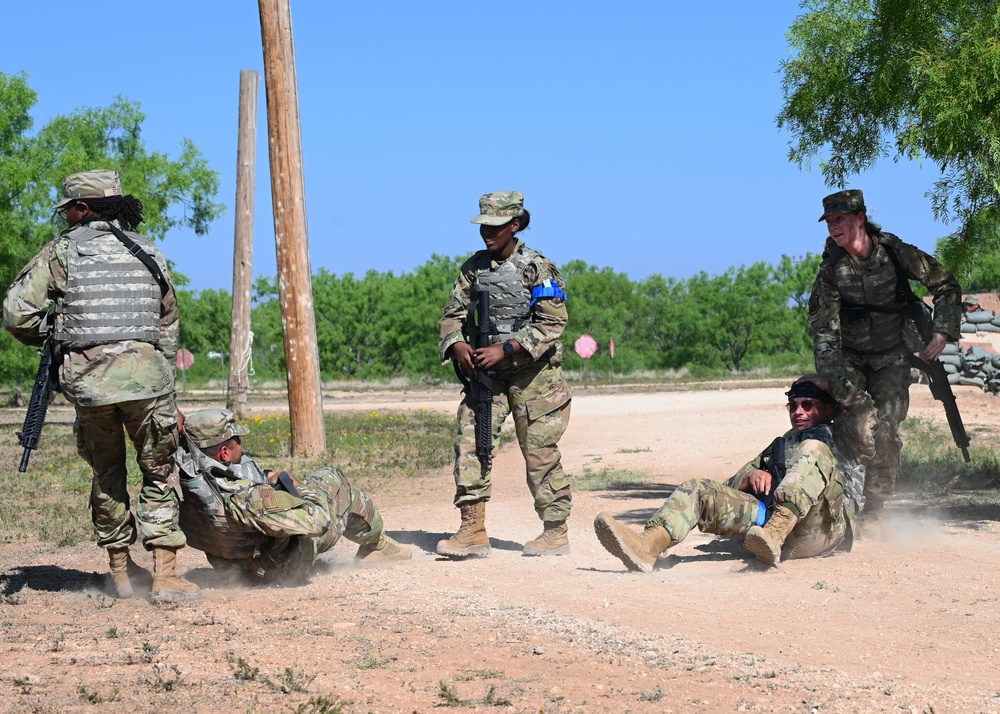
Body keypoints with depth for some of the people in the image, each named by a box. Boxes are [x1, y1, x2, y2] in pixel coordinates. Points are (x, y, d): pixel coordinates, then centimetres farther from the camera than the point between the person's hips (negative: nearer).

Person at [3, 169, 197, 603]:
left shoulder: (62, 251, 5)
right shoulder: (147, 252, 16)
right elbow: (169, 322, 19)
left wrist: (45, 336, 19)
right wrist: (166, 384, 24)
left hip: (89, 379, -1)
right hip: (148, 375, 1)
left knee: (107, 475, 16)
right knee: (160, 474, 9)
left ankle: (121, 570, 22)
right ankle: (165, 575, 0)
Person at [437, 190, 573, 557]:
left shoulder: (538, 268, -9)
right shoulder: (474, 267, 7)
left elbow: (552, 323, -14)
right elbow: (454, 313, 10)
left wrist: (505, 349, -21)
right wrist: (457, 345, -12)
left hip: (533, 374, -5)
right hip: (485, 372, 5)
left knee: (540, 453, 0)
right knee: (470, 444, -6)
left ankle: (556, 532, 11)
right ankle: (473, 531, -4)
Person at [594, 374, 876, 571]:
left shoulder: (843, 438, 25)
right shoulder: (780, 445, 37)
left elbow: (864, 416, 0)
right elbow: (732, 486, 25)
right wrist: (751, 476, 4)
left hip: (824, 528, -5)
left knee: (814, 450, -27)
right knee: (698, 489, -11)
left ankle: (775, 536, -48)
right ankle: (649, 545, -41)